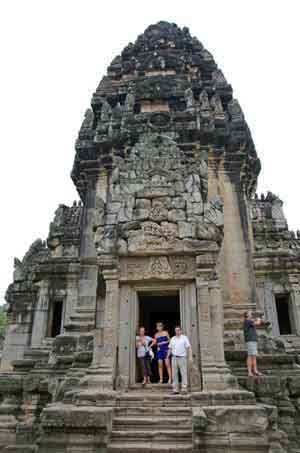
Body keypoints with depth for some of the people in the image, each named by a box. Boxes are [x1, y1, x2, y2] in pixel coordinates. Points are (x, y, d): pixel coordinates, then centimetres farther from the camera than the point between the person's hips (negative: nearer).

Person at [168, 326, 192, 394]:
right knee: (174, 374, 6)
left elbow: (189, 348, -5)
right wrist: (167, 357, 11)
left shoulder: (184, 338, 0)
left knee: (184, 374, -2)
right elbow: (170, 349, 16)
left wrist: (190, 357, -14)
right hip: (174, 358, 4)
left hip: (182, 358, -4)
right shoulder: (172, 339, 12)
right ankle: (175, 389, 13)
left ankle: (184, 388, 5)